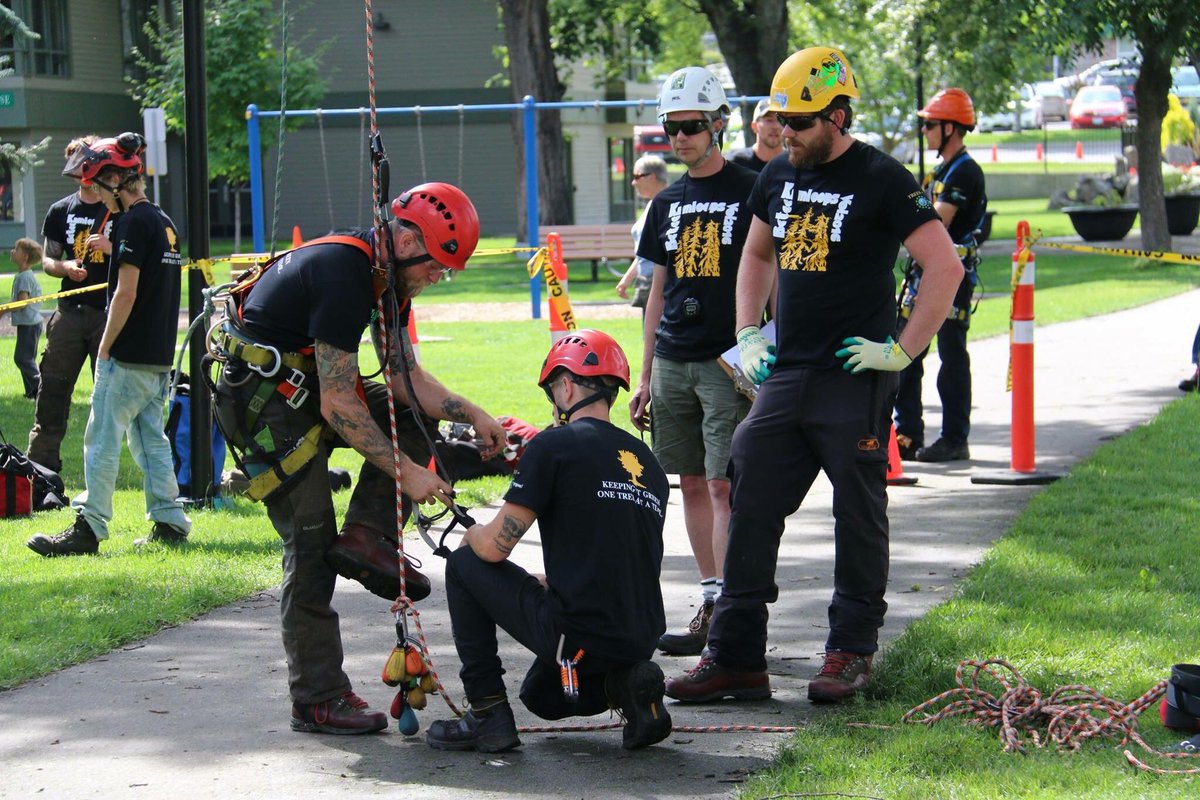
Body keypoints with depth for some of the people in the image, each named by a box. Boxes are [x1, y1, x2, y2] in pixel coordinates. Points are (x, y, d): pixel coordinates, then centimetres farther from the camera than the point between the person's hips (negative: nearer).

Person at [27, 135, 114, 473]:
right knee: (53, 388, 0)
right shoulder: (61, 211, 12)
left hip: (110, 312, -3)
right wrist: (65, 267, -7)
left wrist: (111, 248, -16)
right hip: (70, 310, 3)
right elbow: (47, 260, 15)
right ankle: (40, 463, 5)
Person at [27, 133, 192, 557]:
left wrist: (105, 347, -12)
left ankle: (89, 528, -5)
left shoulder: (134, 222, -14)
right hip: (160, 356, 9)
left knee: (102, 439, -5)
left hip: (128, 355, -9)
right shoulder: (164, 221, 14)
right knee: (149, 437, 13)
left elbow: (126, 291, -17)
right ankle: (170, 522, 12)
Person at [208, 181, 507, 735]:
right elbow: (337, 405, -27)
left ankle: (366, 537, -2)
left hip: (307, 386, 9)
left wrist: (472, 414, -7)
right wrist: (406, 472, -25)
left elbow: (405, 379, 7)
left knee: (415, 415, 4)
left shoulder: (388, 275, 2)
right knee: (311, 548, -8)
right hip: (263, 403, -9)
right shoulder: (343, 273, -27)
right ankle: (317, 701, -3)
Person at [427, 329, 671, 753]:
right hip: (642, 639, 7)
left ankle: (488, 714, 11)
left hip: (579, 638, -7)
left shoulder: (556, 444, -7)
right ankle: (625, 685, 6)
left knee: (464, 565, 14)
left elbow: (495, 546, -7)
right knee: (542, 696, 35)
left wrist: (471, 536, 16)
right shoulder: (648, 461, 14)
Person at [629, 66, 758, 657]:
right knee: (692, 484, 7)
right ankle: (710, 605, 13)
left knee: (724, 485, -10)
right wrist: (644, 376, 16)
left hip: (729, 362, -6)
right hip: (673, 361, 6)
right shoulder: (667, 203, 15)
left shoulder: (750, 192, -2)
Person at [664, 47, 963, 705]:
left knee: (858, 519, 3)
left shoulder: (880, 180, -9)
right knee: (750, 512, 3)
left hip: (854, 379, -6)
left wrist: (901, 351, -13)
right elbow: (756, 255, 28)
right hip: (785, 374, 7)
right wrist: (748, 335, 16)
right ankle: (735, 657, 7)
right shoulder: (778, 177, 11)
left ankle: (851, 651, 14)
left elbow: (945, 267, -11)